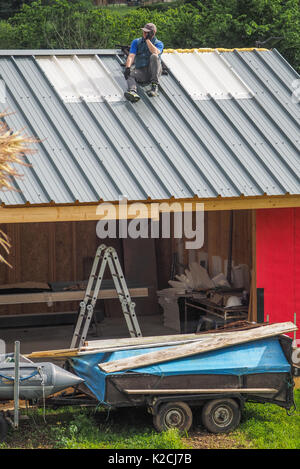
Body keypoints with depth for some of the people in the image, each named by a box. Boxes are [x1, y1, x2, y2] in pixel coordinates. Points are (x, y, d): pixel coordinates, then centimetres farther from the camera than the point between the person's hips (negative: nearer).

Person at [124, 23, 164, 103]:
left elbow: (155, 52, -17)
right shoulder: (136, 42, 14)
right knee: (130, 74, -28)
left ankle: (155, 86, -33)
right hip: (140, 71, 2)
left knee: (154, 56, -30)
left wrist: (148, 39, -10)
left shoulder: (158, 43, 8)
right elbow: (131, 56, -2)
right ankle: (132, 92, -60)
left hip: (153, 71, -2)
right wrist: (127, 67, -21)